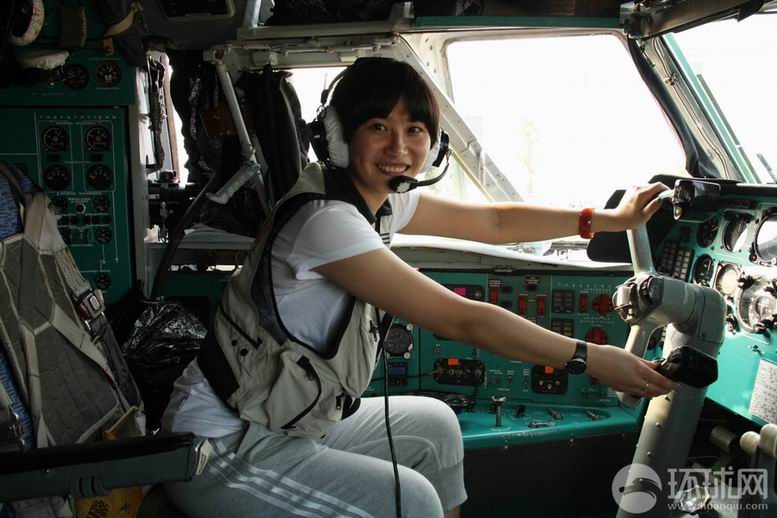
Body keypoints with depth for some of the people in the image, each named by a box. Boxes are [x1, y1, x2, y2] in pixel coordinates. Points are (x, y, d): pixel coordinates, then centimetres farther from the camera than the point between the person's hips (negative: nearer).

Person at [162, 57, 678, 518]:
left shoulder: (382, 200, 1)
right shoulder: (327, 218, -27)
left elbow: (493, 221, 10)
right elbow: (465, 321, -26)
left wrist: (611, 219, 12)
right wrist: (591, 357, -17)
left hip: (287, 421, 9)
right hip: (220, 448, -9)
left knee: (435, 425, 12)